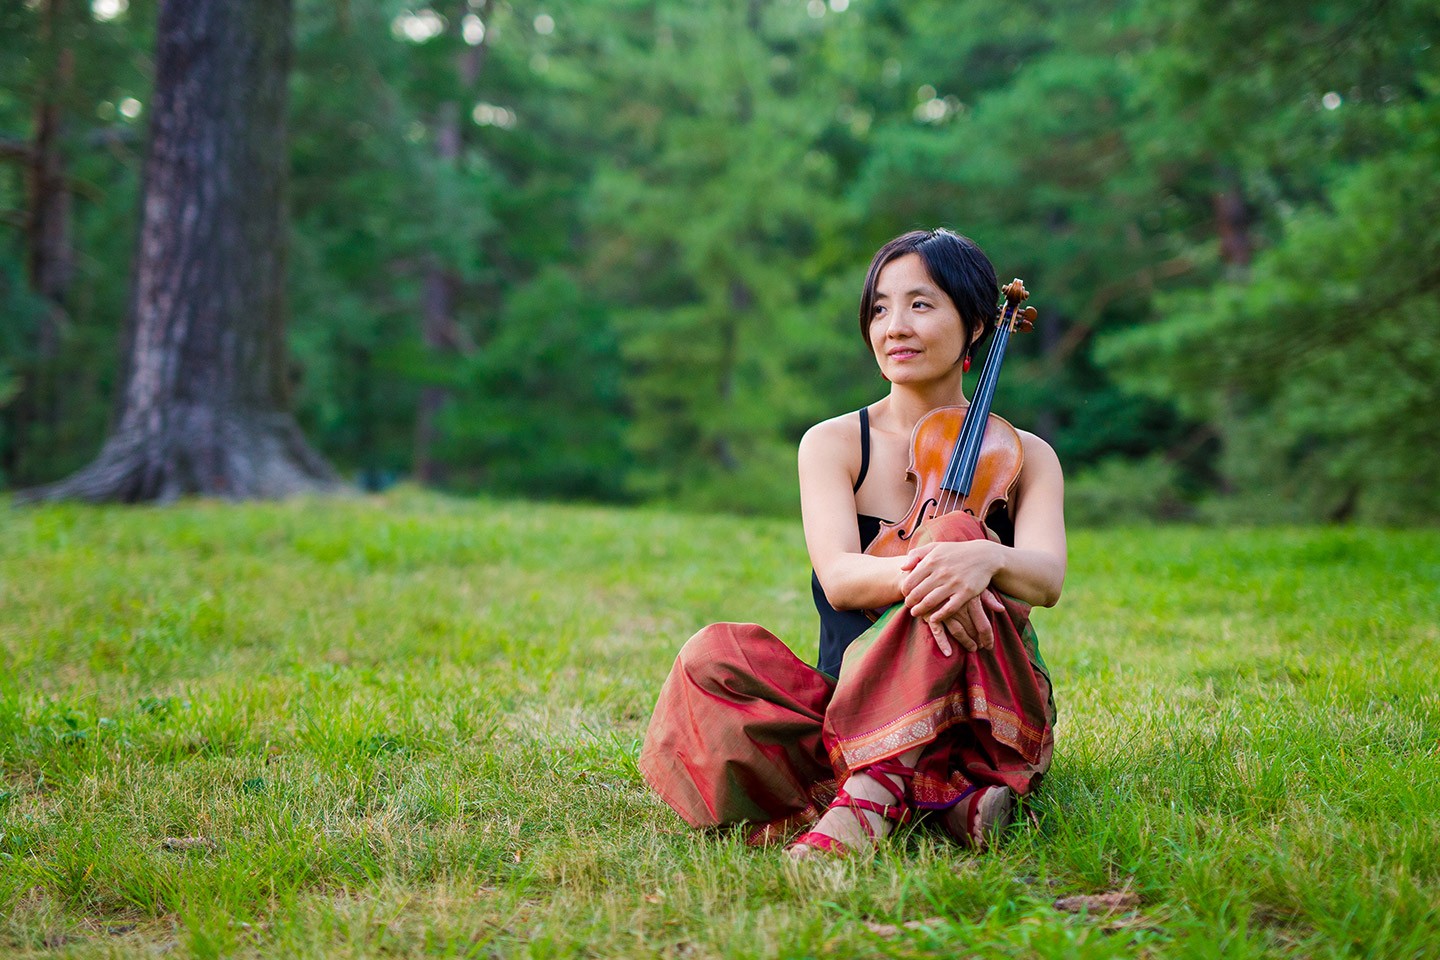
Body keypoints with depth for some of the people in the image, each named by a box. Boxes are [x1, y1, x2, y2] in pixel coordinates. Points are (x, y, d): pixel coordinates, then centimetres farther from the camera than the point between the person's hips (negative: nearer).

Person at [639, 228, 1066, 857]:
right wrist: (914, 574, -37)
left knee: (957, 531, -27)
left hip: (994, 721, -1)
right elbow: (838, 578, -13)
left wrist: (983, 558, -39)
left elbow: (1046, 577, -14)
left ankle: (874, 785, -38)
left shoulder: (1024, 457, 7)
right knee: (714, 660, -26)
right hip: (852, 707, 1)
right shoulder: (832, 444, 6)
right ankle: (947, 799, -32)